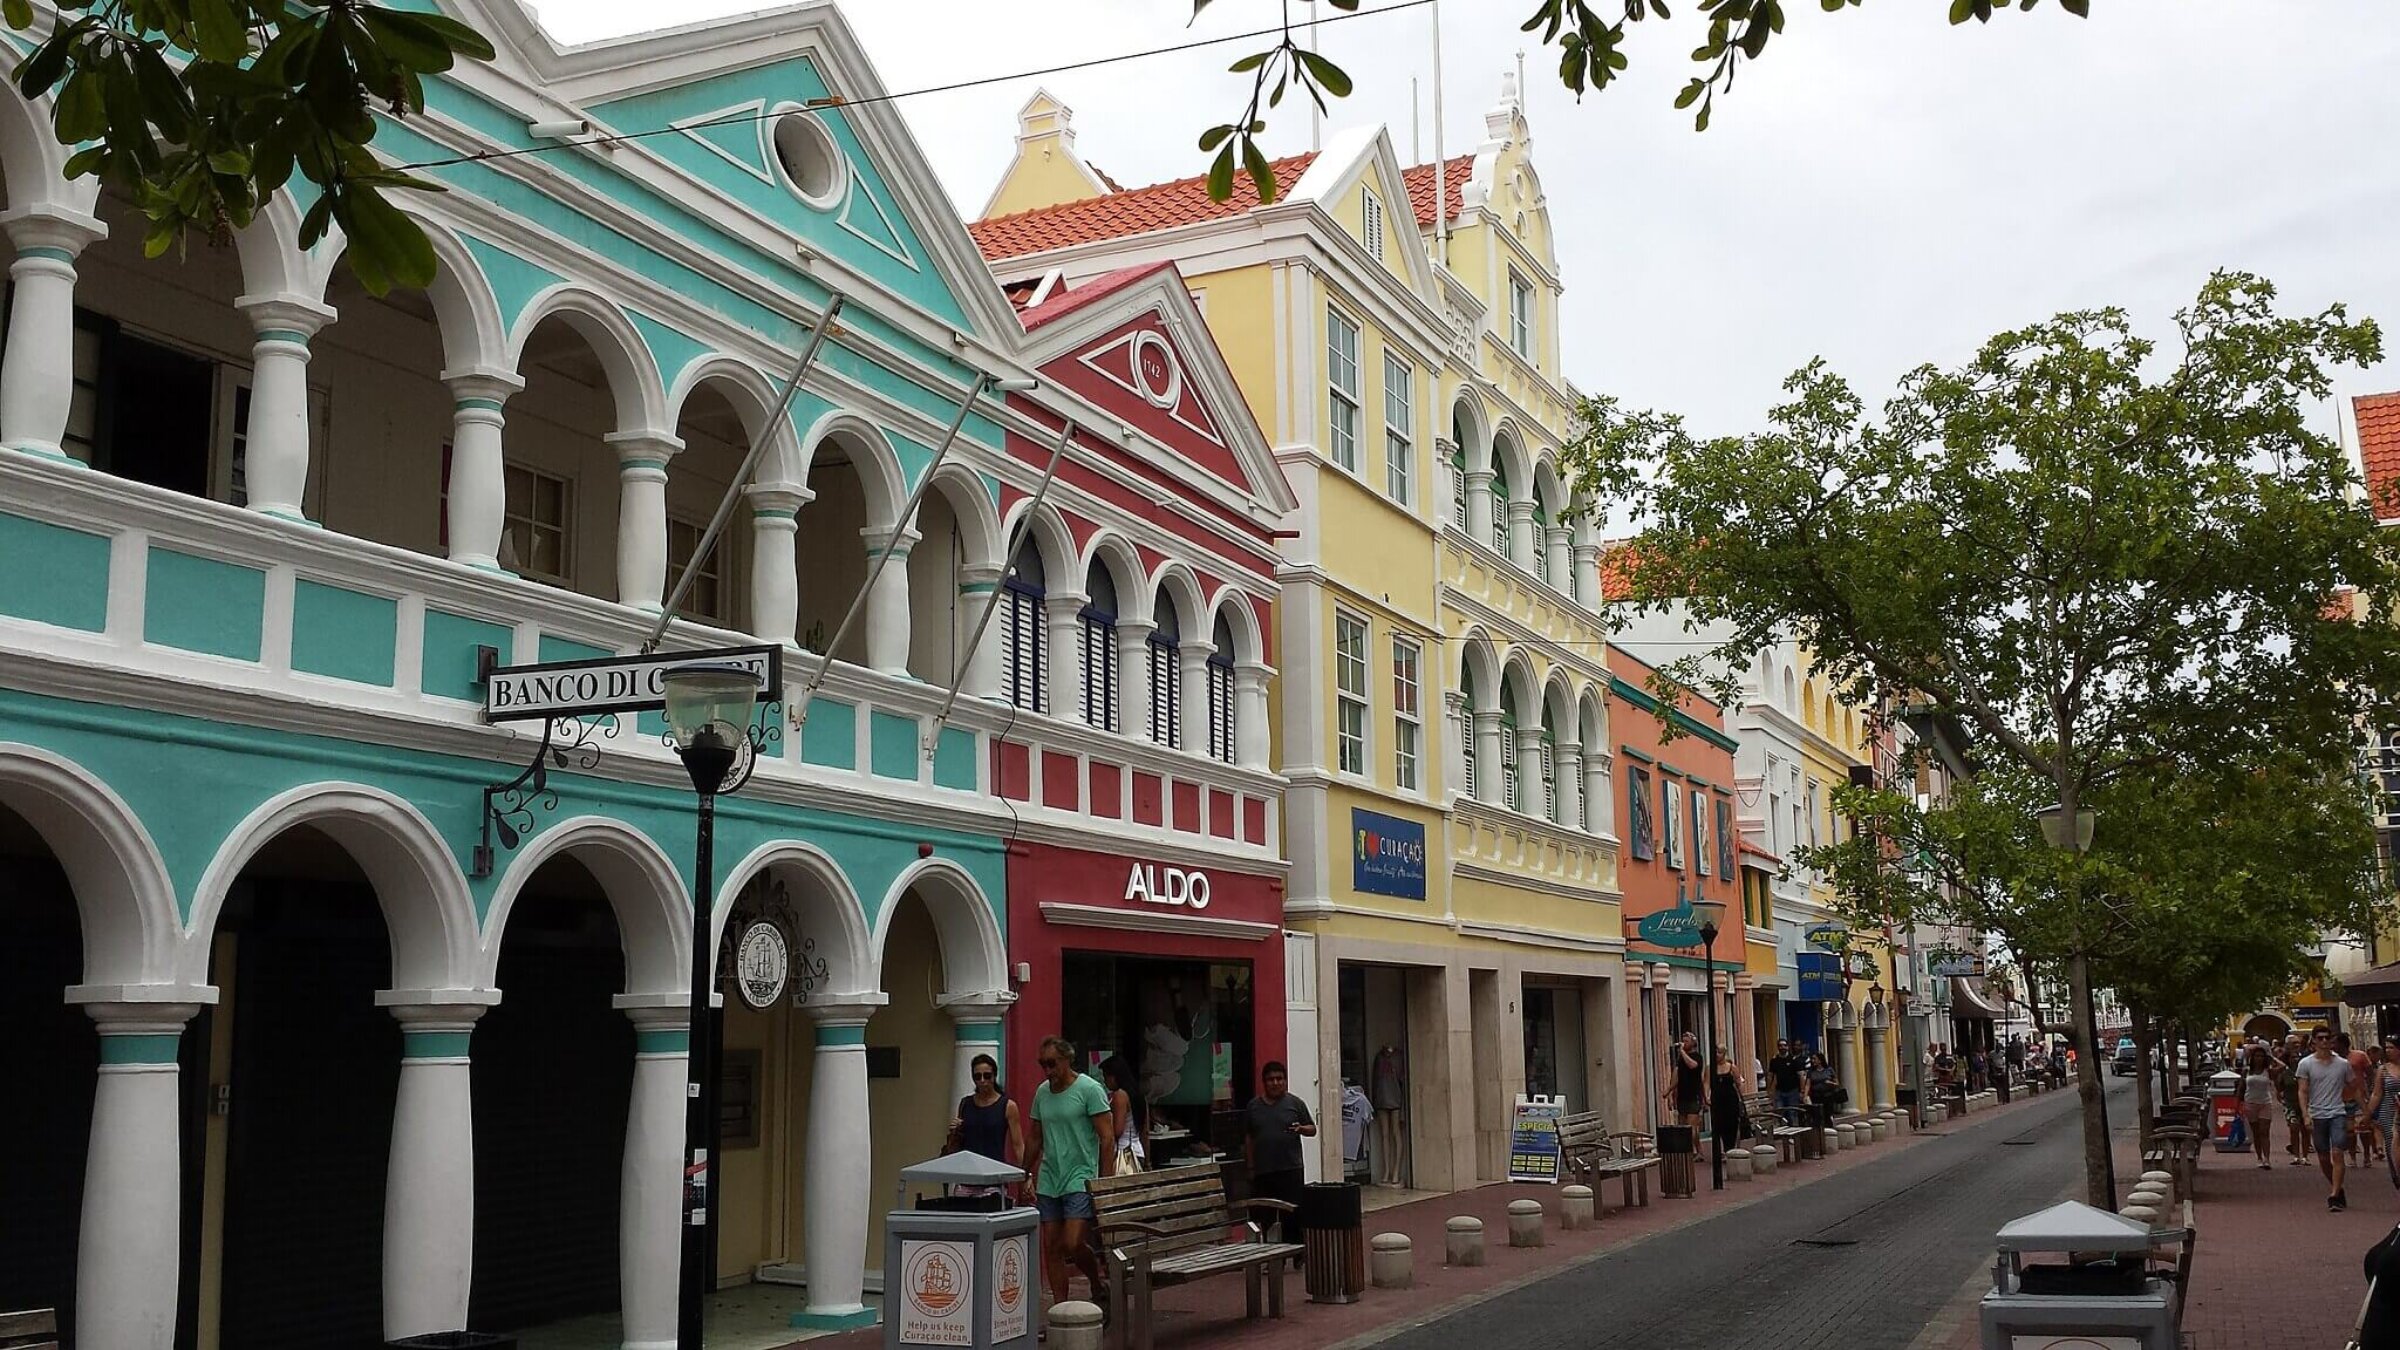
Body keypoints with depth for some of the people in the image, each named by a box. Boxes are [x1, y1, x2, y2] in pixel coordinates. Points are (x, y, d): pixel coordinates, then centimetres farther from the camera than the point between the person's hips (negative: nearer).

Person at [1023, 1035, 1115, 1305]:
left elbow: (1107, 1139, -10)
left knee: (1072, 1244, -16)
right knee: (1051, 1248, 5)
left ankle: (1099, 1288, 9)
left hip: (1080, 1181, -6)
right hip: (1048, 1182, 6)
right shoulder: (1042, 1092, 10)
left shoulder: (1089, 1090, -8)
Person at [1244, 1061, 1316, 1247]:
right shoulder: (1253, 1106, 10)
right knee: (1262, 1216, 4)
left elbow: (1312, 1130, 8)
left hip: (1291, 1170, -2)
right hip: (1262, 1172, 2)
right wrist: (1250, 1167, 8)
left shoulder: (1295, 1103, 4)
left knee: (1293, 1215, -3)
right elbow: (1248, 1138, 13)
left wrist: (1301, 1128, -14)